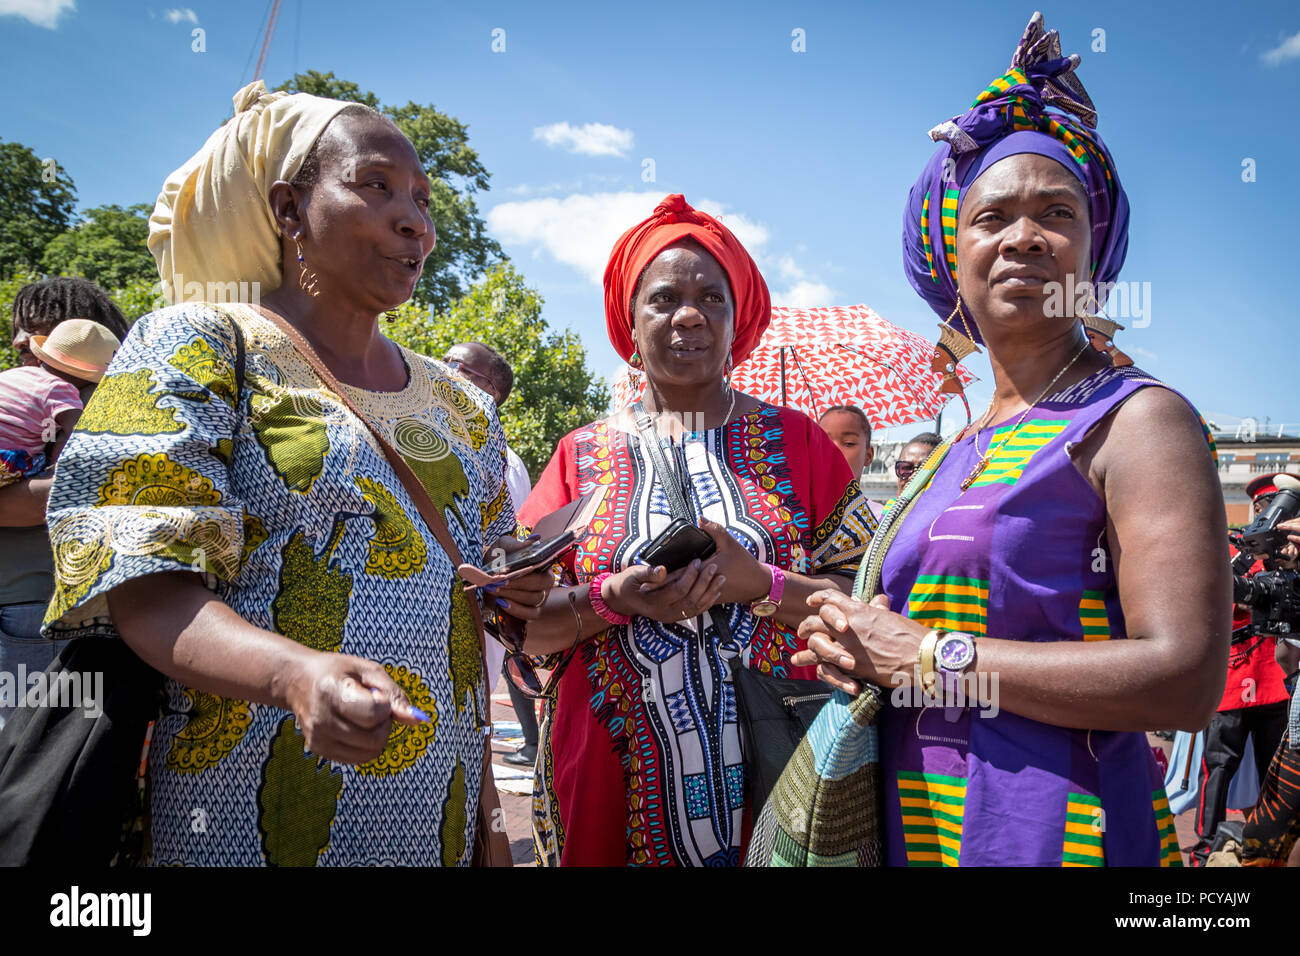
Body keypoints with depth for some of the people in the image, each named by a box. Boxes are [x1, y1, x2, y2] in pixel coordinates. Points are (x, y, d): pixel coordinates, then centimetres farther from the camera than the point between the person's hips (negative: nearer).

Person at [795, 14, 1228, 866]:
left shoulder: (1140, 420, -10)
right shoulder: (957, 454, 10)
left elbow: (1186, 680, -20)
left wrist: (927, 654, -17)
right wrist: (848, 640, -4)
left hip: (1055, 827, -6)